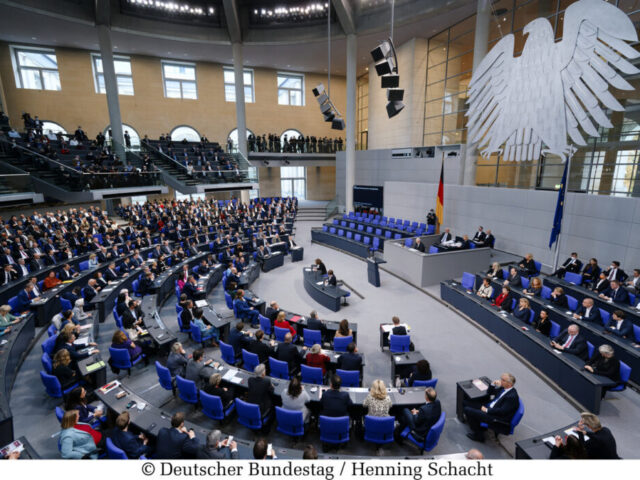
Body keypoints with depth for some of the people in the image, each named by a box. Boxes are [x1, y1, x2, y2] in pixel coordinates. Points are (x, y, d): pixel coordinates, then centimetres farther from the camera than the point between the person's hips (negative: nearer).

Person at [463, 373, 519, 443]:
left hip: (497, 420, -10)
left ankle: (478, 435, 4)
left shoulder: (512, 396, -22)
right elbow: (489, 393, 17)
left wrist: (487, 410, -16)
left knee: (468, 410, -14)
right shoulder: (503, 388, 5)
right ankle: (480, 427, 15)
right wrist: (493, 384, -1)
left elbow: (502, 411, -25)